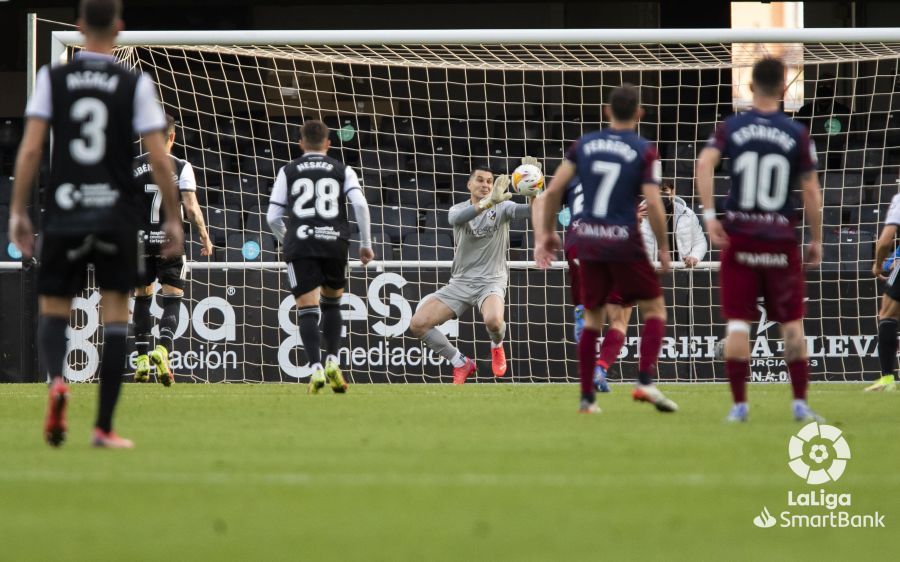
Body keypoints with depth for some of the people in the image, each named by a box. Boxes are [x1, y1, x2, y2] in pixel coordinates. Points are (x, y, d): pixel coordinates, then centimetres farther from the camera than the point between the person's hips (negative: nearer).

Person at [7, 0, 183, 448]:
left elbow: (30, 149, -6)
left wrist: (18, 211, 0)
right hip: (117, 217, -1)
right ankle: (104, 428, 3)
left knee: (53, 309, 13)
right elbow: (159, 159, -5)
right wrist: (173, 219, 4)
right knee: (115, 317, 6)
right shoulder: (136, 84, -2)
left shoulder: (52, 79, 1)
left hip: (64, 214, 1)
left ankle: (55, 380, -19)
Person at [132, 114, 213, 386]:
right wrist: (205, 237, 1)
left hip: (140, 241, 2)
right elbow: (191, 207, -8)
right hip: (169, 240, -2)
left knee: (142, 298, 13)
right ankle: (163, 349, -21)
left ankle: (142, 359, 11)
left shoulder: (133, 166, 2)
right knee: (172, 299, 2)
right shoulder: (181, 167, -4)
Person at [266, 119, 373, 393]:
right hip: (334, 242, 1)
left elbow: (273, 216, 7)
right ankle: (332, 362, 7)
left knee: (308, 309, -3)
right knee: (331, 304, 20)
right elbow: (360, 204, -3)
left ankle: (316, 368, -19)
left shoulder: (288, 171, 12)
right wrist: (366, 244, 4)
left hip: (300, 242, -1)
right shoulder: (342, 170, 12)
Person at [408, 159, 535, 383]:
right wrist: (488, 203, -42)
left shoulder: (502, 207, 0)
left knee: (493, 321, -37)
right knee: (418, 324, -14)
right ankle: (461, 363, 7)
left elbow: (528, 210, -20)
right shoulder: (459, 209, 2)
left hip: (491, 281, -3)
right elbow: (456, 218, -24)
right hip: (460, 283, 3)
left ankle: (497, 346, 4)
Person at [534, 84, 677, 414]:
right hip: (623, 241, -4)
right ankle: (645, 382, -7)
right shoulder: (644, 151, -5)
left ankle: (587, 397, 13)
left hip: (586, 238, 4)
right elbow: (653, 204, -13)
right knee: (655, 308, 10)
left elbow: (553, 190, 3)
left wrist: (547, 232, 15)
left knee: (592, 317, 16)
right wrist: (663, 248, -1)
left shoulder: (584, 145, 6)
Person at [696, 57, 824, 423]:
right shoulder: (797, 135, 0)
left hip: (739, 238, 1)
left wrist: (709, 216, -12)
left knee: (737, 323, 4)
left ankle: (739, 404, 2)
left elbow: (704, 164, -14)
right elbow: (811, 191, -1)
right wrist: (816, 239, 7)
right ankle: (800, 404, 7)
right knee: (792, 324, 8)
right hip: (782, 241, 0)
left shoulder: (731, 128, 2)